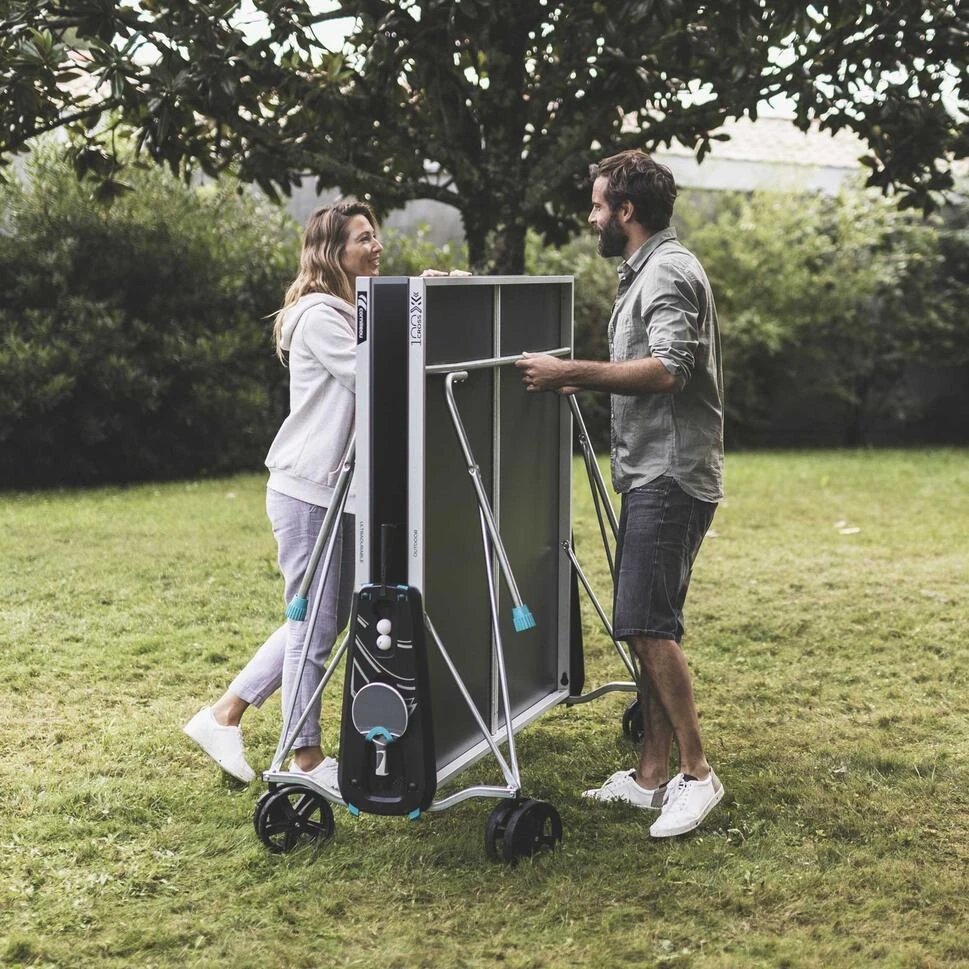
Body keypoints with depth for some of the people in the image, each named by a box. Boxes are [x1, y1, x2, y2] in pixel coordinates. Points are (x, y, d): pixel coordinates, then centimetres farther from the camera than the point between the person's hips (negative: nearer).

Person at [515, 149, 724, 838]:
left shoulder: (668, 272, -12)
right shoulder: (646, 272, 21)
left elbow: (667, 369, -25)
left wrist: (572, 371, -22)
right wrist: (584, 381, 17)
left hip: (672, 477, -11)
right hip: (650, 474, 11)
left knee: (647, 624, -13)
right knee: (646, 627, 10)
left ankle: (698, 774, -5)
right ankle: (653, 775, 15)